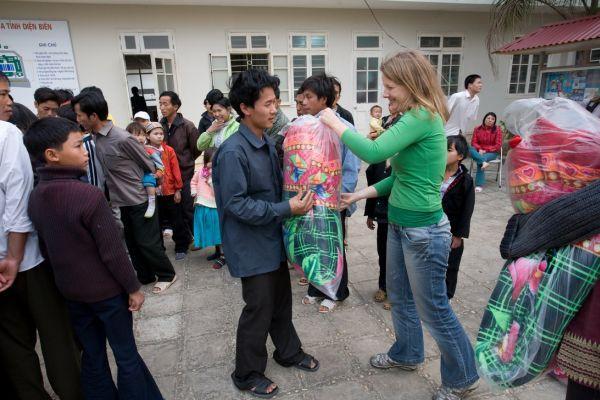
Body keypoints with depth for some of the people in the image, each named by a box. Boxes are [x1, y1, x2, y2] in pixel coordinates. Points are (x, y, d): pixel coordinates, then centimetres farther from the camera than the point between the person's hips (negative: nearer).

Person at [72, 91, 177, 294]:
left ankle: (167, 275, 22)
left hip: (139, 200, -8)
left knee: (147, 242, 3)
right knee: (132, 242, 17)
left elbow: (149, 166, -12)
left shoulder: (122, 139, -24)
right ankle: (146, 276, 33)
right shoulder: (96, 137, 1)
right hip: (122, 201, 8)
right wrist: (113, 195, 13)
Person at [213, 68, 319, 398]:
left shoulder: (267, 143, 4)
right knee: (259, 309, 7)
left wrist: (297, 199, -1)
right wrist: (286, 209, -24)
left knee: (281, 301, 21)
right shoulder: (233, 152, -22)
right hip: (252, 247, -8)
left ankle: (289, 352, 44)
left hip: (274, 239, 8)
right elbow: (236, 205, -23)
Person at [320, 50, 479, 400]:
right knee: (399, 296, 23)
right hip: (399, 224, 9)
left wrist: (336, 123, -16)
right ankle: (407, 354, 47)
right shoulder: (414, 117, 8)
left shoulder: (423, 117, -20)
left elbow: (373, 151, -30)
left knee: (433, 308, 8)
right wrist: (361, 194, 7)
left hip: (424, 230, -9)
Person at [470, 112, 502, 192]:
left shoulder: (497, 130, -2)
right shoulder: (477, 129, 3)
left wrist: (486, 150, -15)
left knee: (479, 161, -31)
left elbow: (498, 145, -5)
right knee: (471, 150, -29)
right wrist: (479, 149, -17)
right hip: (479, 151, 3)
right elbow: (473, 142, 2)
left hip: (492, 152, -3)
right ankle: (484, 162, -46)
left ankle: (479, 185, -30)